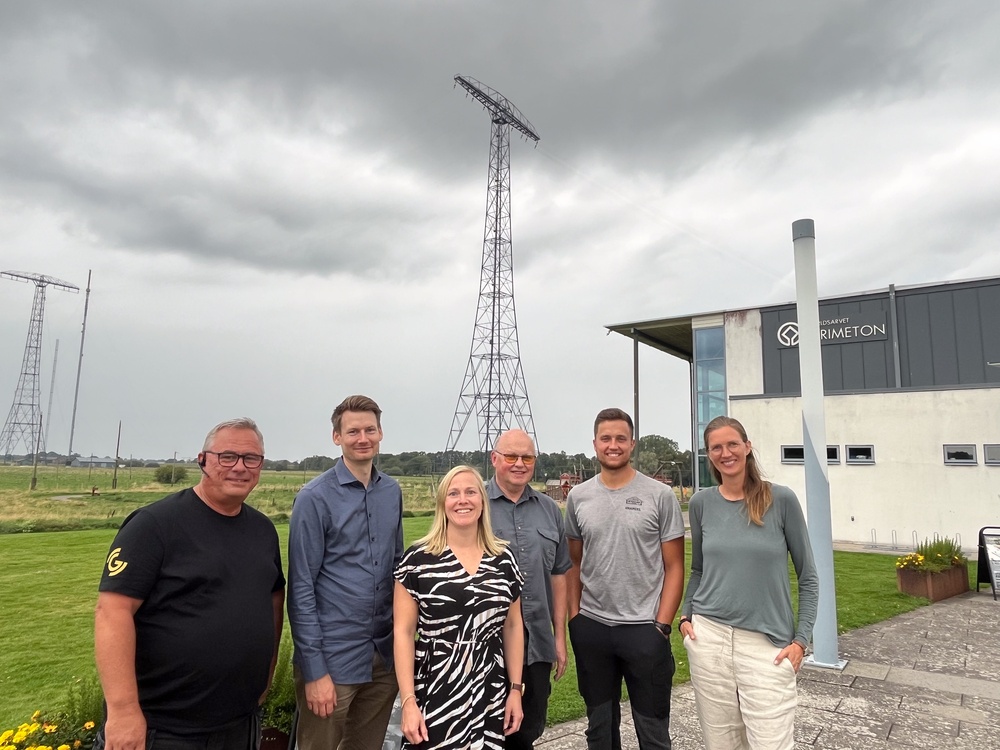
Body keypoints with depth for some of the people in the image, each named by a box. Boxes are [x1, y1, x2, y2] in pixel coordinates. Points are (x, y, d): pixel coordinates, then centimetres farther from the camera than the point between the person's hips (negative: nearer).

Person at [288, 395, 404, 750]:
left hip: (384, 654, 5)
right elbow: (301, 587, -12)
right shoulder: (315, 497, -12)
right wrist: (314, 669, -14)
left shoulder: (392, 491, 4)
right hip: (333, 658, -5)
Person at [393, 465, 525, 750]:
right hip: (435, 697, -2)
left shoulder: (503, 559, 2)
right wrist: (408, 701, -9)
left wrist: (516, 689, 7)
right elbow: (403, 632, -6)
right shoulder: (417, 559, -8)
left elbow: (513, 626, 9)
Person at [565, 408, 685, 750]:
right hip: (591, 627, 3)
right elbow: (575, 563, 8)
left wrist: (662, 625, -9)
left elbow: (674, 567, -3)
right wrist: (574, 617, 2)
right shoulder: (578, 497, 2)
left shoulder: (660, 495, -6)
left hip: (644, 628, -2)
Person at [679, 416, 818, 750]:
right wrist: (686, 616, 4)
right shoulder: (701, 503, 2)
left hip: (767, 642, -2)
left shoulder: (781, 499, -6)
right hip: (709, 637, 3)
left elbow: (807, 576, 1)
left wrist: (801, 639, -4)